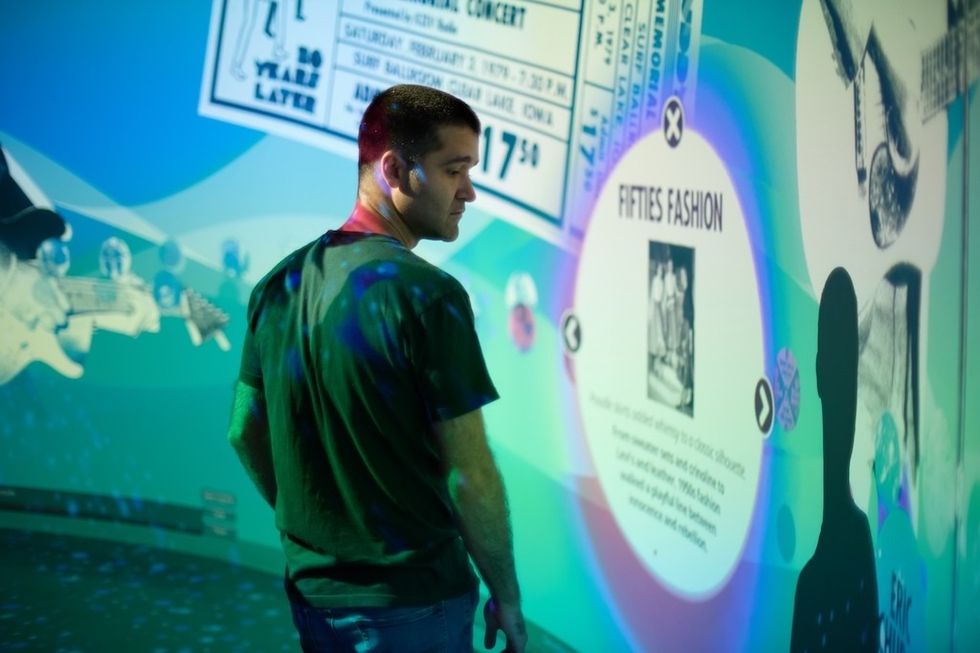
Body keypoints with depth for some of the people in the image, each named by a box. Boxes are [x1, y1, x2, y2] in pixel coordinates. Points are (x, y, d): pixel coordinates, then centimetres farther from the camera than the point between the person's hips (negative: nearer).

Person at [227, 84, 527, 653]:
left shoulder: (282, 282, 0)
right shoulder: (427, 295, -21)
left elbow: (245, 432, 9)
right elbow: (469, 477, -20)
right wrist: (507, 594, -7)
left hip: (311, 588, 7)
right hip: (412, 600, -6)